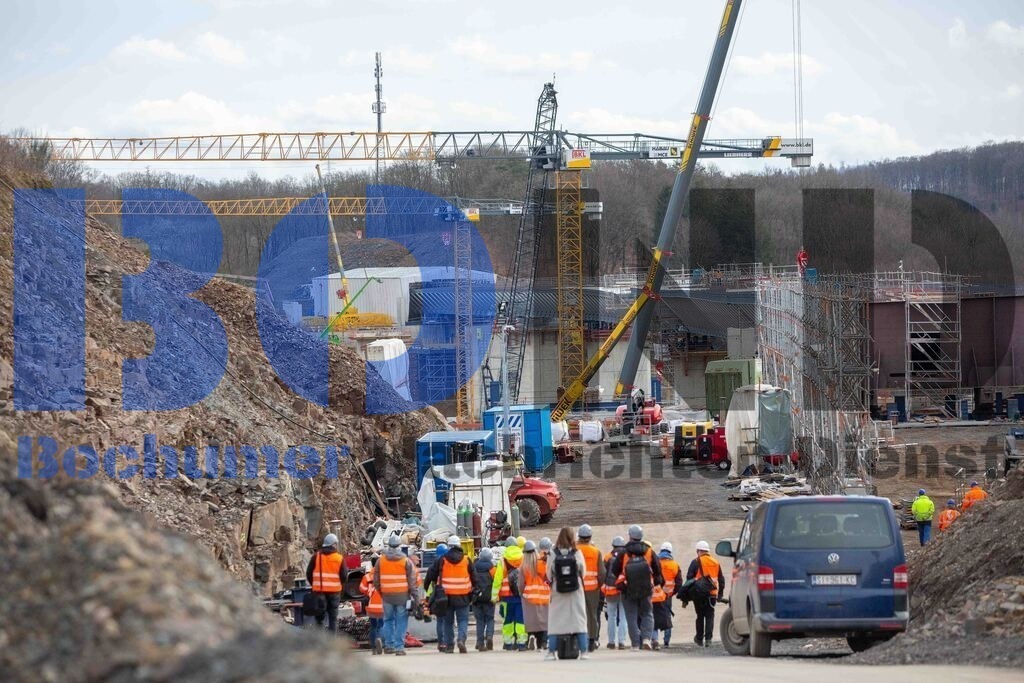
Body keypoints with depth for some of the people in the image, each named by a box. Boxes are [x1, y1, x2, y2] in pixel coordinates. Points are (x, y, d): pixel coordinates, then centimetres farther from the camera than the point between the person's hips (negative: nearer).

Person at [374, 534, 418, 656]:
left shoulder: (381, 561, 3)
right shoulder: (406, 561, -5)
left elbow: (376, 580, 9)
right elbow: (412, 580, -5)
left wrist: (380, 593, 21)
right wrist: (414, 595, 1)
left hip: (387, 595, 2)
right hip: (402, 596, -2)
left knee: (388, 620, 15)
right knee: (401, 621, 1)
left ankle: (389, 645, 14)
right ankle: (399, 647, -3)